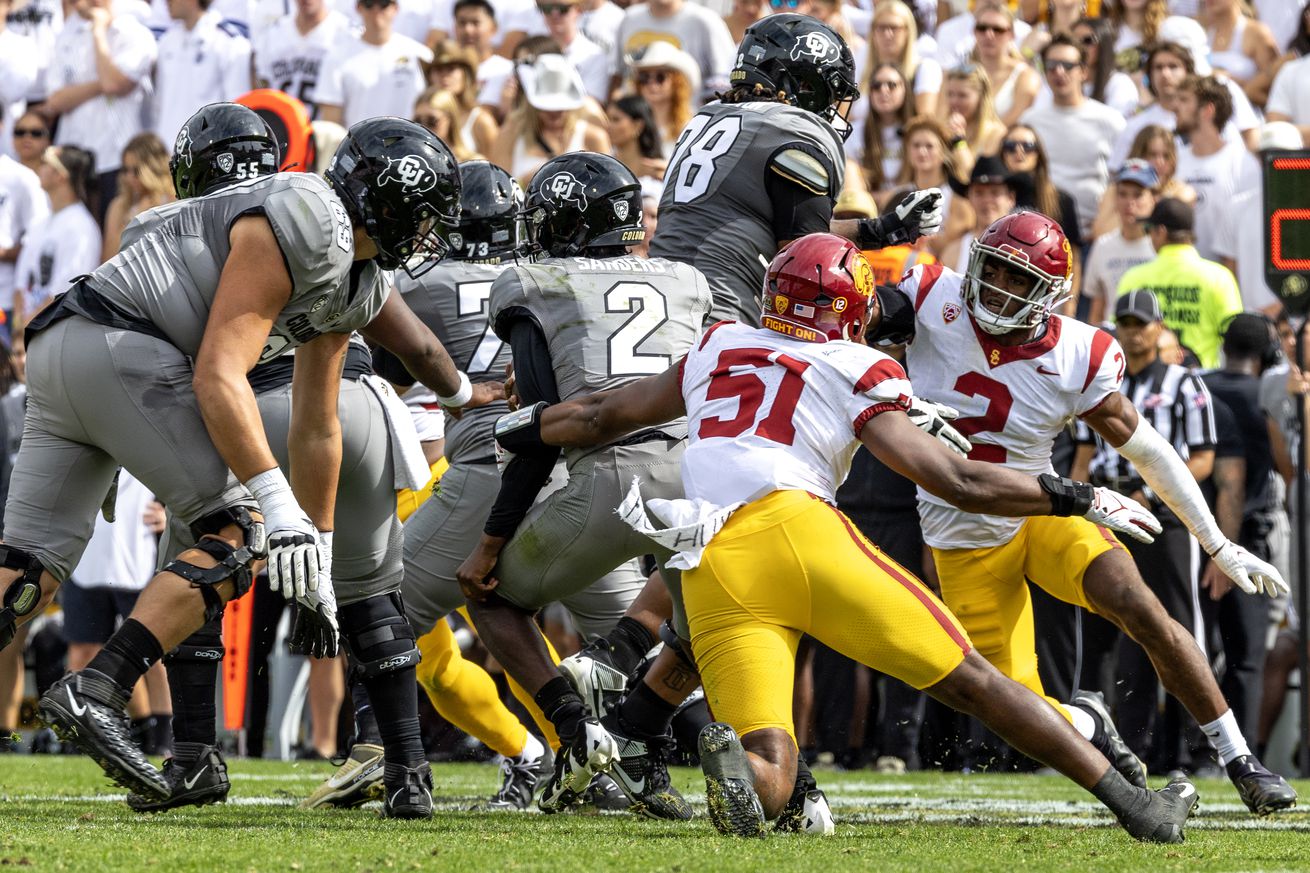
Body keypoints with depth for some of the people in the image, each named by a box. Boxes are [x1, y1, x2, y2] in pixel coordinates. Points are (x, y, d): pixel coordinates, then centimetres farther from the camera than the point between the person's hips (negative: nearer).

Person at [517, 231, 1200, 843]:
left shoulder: (717, 351, 26)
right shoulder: (856, 375, 12)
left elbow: (602, 417, 38)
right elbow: (953, 478, 5)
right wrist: (1082, 500, 14)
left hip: (710, 571, 3)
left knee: (770, 783, 0)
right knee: (970, 681, 4)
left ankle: (728, 752, -34)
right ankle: (1136, 807, 4)